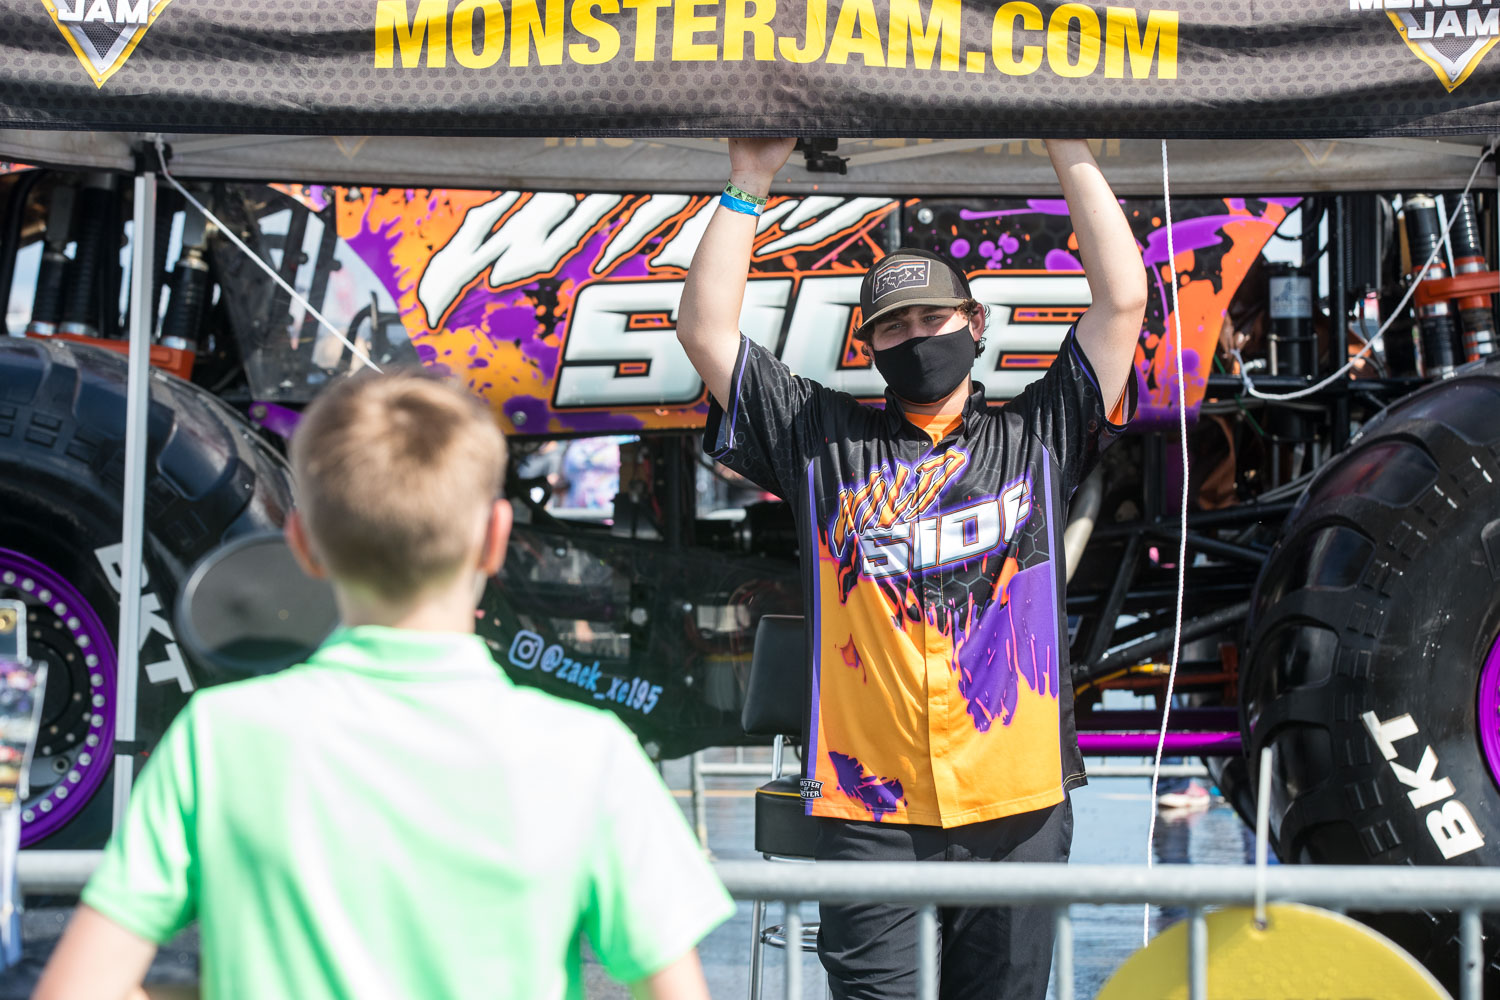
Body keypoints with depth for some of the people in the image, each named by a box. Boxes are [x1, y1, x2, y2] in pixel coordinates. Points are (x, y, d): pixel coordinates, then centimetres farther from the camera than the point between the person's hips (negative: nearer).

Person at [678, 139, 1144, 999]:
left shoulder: (1036, 436, 13)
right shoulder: (826, 442, 12)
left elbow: (1123, 300, 6)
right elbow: (707, 330, 10)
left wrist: (1071, 152, 6)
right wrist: (749, 185, 7)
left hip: (1017, 801, 1)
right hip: (869, 805, 0)